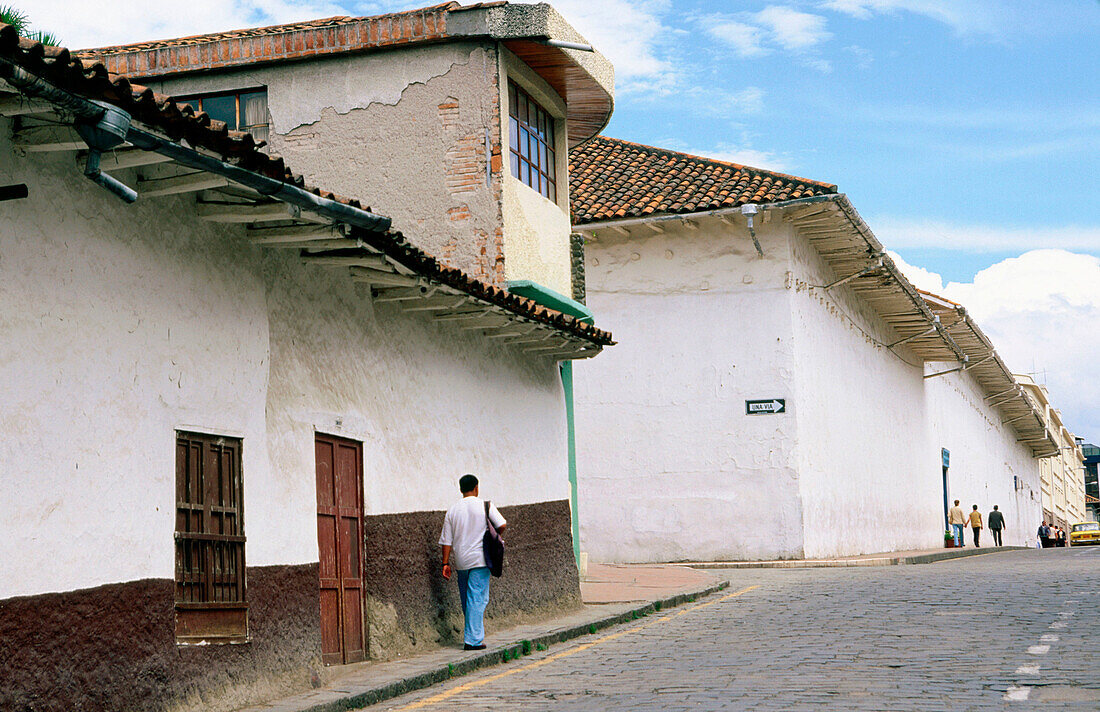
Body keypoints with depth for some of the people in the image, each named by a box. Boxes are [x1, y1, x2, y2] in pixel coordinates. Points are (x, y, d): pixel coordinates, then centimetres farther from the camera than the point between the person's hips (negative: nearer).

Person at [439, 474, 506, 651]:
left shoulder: (453, 509, 6)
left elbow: (446, 539, 4)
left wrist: (446, 563, 7)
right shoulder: (484, 505, -4)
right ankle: (473, 640, -9)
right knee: (477, 599, -4)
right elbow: (502, 525, -12)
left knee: (467, 599, 14)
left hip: (460, 561, 4)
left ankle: (472, 635, 23)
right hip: (479, 558, -4)